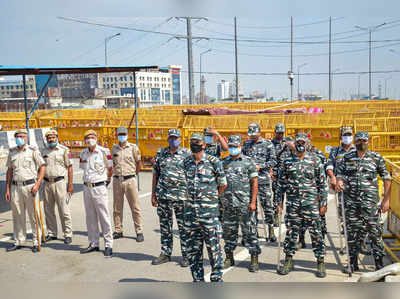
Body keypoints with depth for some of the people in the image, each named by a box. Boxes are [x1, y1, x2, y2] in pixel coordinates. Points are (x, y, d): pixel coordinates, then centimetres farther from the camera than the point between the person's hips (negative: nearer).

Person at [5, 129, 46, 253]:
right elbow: (9, 171, 15)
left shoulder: (33, 150, -1)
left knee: (33, 215, -1)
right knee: (17, 216, 9)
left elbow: (42, 167, -3)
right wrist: (7, 189, 11)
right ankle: (18, 242, 20)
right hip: (15, 187, 4)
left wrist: (37, 184, -12)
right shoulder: (12, 152, 12)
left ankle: (36, 242, 7)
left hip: (30, 186, -4)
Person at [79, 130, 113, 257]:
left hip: (100, 188, -5)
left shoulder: (104, 151, -7)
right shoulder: (83, 153, 8)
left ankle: (108, 245, 5)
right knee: (90, 218, 11)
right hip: (87, 188, 5)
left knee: (104, 217, -3)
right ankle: (93, 244, 21)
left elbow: (110, 169, 3)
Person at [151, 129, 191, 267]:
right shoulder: (160, 153, 10)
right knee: (164, 226, 11)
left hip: (182, 196, -3)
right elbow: (155, 174, 12)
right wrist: (153, 194, 8)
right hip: (163, 196, 3)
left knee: (184, 227, 3)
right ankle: (165, 253, 23)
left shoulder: (187, 154, 1)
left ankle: (186, 255, 13)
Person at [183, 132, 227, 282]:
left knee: (213, 246, 0)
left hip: (209, 210, -5)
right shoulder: (186, 162, 8)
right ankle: (198, 279, 24)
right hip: (191, 210, 5)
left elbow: (223, 184, 1)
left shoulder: (213, 161, -7)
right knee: (193, 247, 11)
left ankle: (216, 278, 14)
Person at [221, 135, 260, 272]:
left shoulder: (248, 162, -1)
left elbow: (254, 183, -4)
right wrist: (219, 199, 7)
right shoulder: (224, 162, 10)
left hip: (245, 204, -4)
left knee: (249, 231, 0)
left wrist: (253, 202, -12)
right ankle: (229, 257, 25)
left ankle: (254, 259, 9)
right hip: (228, 204, 4)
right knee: (229, 231, 11)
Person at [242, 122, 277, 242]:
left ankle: (271, 229, 5)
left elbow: (273, 161, -2)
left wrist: (260, 166, -13)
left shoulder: (267, 144, 1)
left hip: (263, 178, -3)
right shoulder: (246, 144, 13)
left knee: (267, 203, -3)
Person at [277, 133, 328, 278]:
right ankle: (288, 261, 20)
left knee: (316, 232, 2)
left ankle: (320, 263, 14)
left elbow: (322, 183, 3)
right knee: (291, 232, 7)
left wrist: (323, 203, -1)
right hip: (292, 202, 2)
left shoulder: (315, 160, 2)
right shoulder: (287, 161, 8)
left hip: (311, 202, -2)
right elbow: (281, 183, 12)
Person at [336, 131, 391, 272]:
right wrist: (338, 182, -17)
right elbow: (340, 174, 7)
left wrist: (386, 199, -2)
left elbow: (386, 178, 5)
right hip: (351, 202, 2)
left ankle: (379, 264, 10)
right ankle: (353, 264, 19)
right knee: (352, 232, 8)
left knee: (375, 232, -1)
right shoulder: (347, 157, 9)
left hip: (371, 202, -2)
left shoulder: (377, 158, 4)